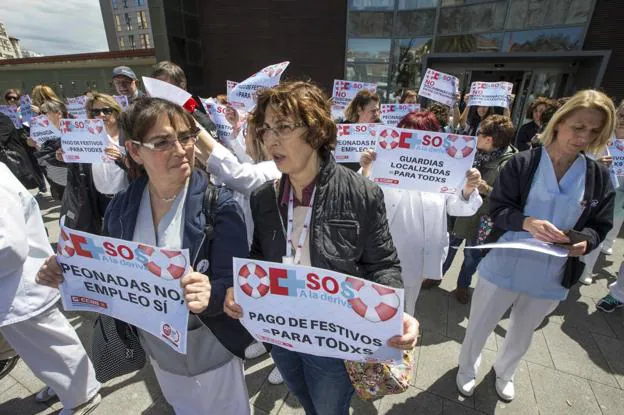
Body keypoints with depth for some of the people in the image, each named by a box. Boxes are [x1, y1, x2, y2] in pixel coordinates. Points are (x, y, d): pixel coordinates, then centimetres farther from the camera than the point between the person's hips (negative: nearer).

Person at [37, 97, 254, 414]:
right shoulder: (121, 207, -8)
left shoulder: (219, 205, -22)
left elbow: (235, 286, -22)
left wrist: (210, 295, -42)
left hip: (211, 350, -4)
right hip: (157, 350, 5)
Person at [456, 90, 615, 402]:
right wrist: (527, 222, -30)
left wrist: (585, 240, -17)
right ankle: (467, 369, 46)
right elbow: (496, 208, -12)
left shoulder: (599, 177, 0)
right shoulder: (523, 163, -11)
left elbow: (599, 225, 4)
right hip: (503, 268, -3)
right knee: (478, 328, 16)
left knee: (521, 338, 26)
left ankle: (504, 372, 56)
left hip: (549, 279, 4)